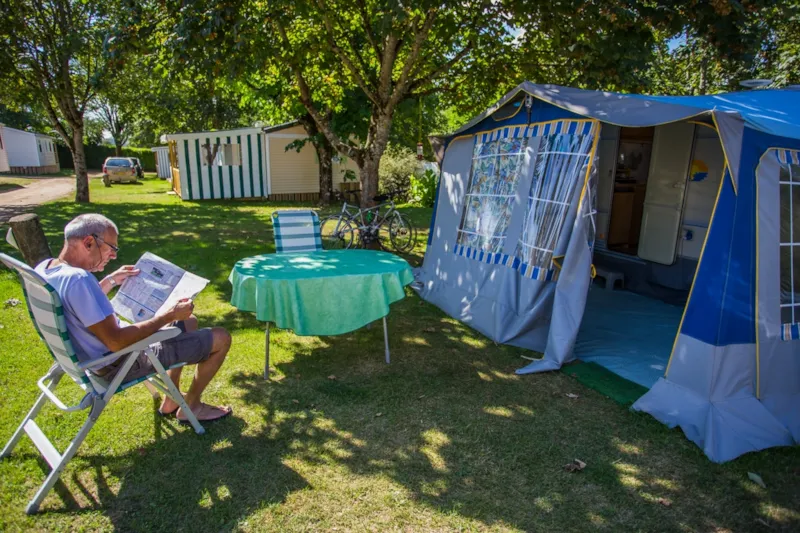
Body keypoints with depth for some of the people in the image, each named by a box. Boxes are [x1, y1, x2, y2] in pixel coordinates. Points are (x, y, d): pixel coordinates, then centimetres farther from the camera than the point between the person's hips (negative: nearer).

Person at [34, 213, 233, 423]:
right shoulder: (77, 280, -33)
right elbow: (116, 342, -32)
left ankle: (171, 400, 27)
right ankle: (191, 406, 16)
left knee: (189, 321, 25)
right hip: (121, 363, -10)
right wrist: (169, 315, -24)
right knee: (221, 338, -6)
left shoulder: (44, 268, -2)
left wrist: (110, 281, 13)